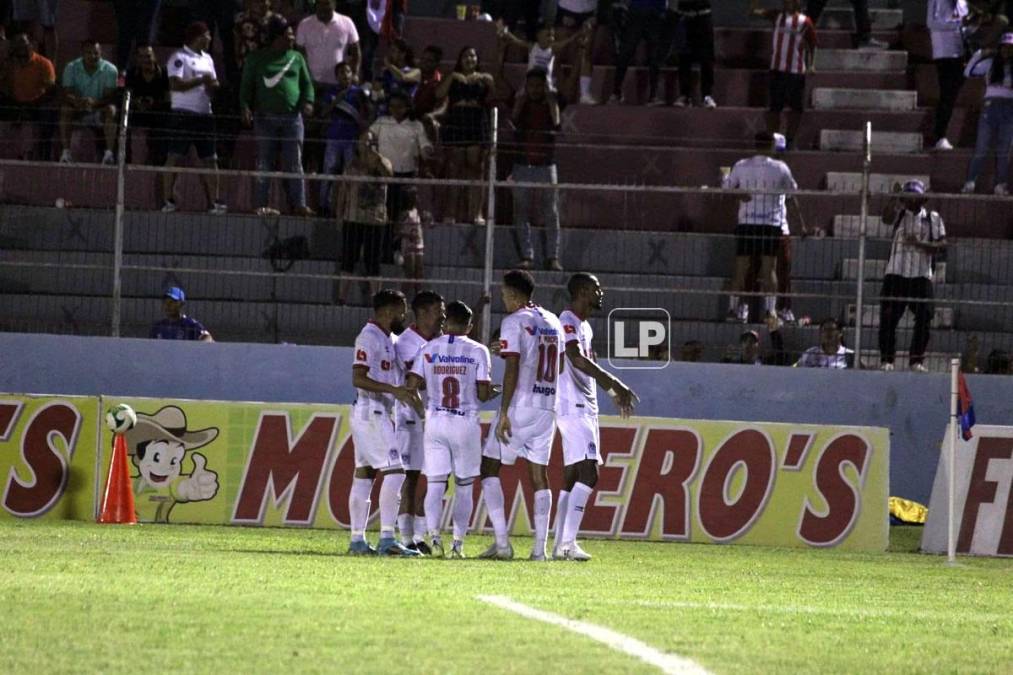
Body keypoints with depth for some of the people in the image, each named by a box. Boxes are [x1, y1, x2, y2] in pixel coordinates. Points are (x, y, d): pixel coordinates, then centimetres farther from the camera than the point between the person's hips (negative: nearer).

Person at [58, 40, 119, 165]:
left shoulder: (110, 70, -9)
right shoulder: (71, 68, -5)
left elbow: (110, 97, -18)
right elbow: (67, 94, -14)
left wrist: (94, 102, -40)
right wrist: (76, 101, -39)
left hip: (100, 110, -1)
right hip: (79, 112, 1)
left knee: (110, 110, -32)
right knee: (65, 109, -29)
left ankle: (109, 152, -38)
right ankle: (66, 151, -32)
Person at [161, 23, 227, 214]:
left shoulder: (207, 59, 19)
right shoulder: (180, 58, -5)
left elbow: (213, 87, 23)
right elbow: (175, 84, -16)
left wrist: (212, 84, -1)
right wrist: (201, 80, -13)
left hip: (204, 113, 7)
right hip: (184, 113, -7)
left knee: (210, 159, 2)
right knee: (174, 157, -8)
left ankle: (213, 202, 4)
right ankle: (168, 200, -7)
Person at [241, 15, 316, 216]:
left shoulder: (296, 58, 14)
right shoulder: (257, 59, 8)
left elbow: (306, 83, 17)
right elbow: (247, 85, 8)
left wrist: (307, 101, -3)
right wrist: (245, 107, -8)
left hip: (292, 117, 1)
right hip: (266, 117, -1)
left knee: (294, 163, -4)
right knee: (264, 164, 0)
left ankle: (298, 204, -6)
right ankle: (262, 204, 3)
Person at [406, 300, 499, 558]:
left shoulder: (429, 350, 2)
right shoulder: (478, 351, -2)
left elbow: (412, 385, -3)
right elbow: (483, 393, -5)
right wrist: (495, 392, 17)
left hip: (435, 422, 1)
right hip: (466, 423, -1)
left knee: (435, 485, 2)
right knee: (464, 487, 8)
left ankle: (434, 534, -18)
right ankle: (458, 542, 2)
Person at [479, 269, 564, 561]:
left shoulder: (514, 322, -9)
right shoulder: (553, 322, 13)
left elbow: (512, 368, -15)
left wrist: (504, 413, -16)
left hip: (519, 406, -7)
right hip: (548, 408, 7)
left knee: (490, 469, 2)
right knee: (539, 475, 10)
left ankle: (502, 542, -8)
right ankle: (540, 548, 3)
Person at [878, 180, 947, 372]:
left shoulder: (933, 219, 9)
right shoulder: (899, 214, 9)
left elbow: (942, 245, 0)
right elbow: (887, 217, -15)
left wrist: (920, 243, -14)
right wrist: (895, 198, -30)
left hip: (921, 275, 0)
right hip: (896, 273, 0)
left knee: (923, 319, -6)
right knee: (888, 317, -6)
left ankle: (916, 360, 2)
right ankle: (886, 359, 1)